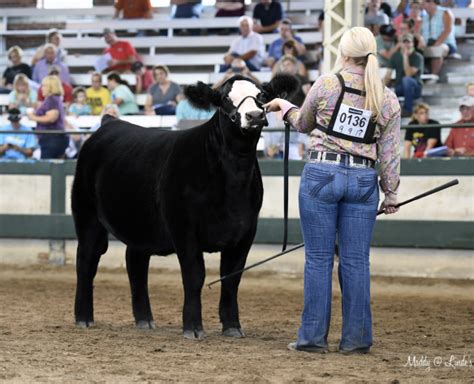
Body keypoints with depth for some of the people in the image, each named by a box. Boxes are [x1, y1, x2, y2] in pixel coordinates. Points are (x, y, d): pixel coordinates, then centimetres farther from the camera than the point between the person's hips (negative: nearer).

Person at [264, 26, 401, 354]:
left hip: (322, 176, -2)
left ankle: (313, 336, 4)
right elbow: (389, 154, 4)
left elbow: (304, 124, 13)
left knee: (318, 258, 2)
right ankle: (356, 338, 7)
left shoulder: (327, 84, -4)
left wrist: (284, 106, 33)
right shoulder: (388, 100, 2)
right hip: (363, 180, 2)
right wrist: (391, 193, 13)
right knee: (356, 261, 6)